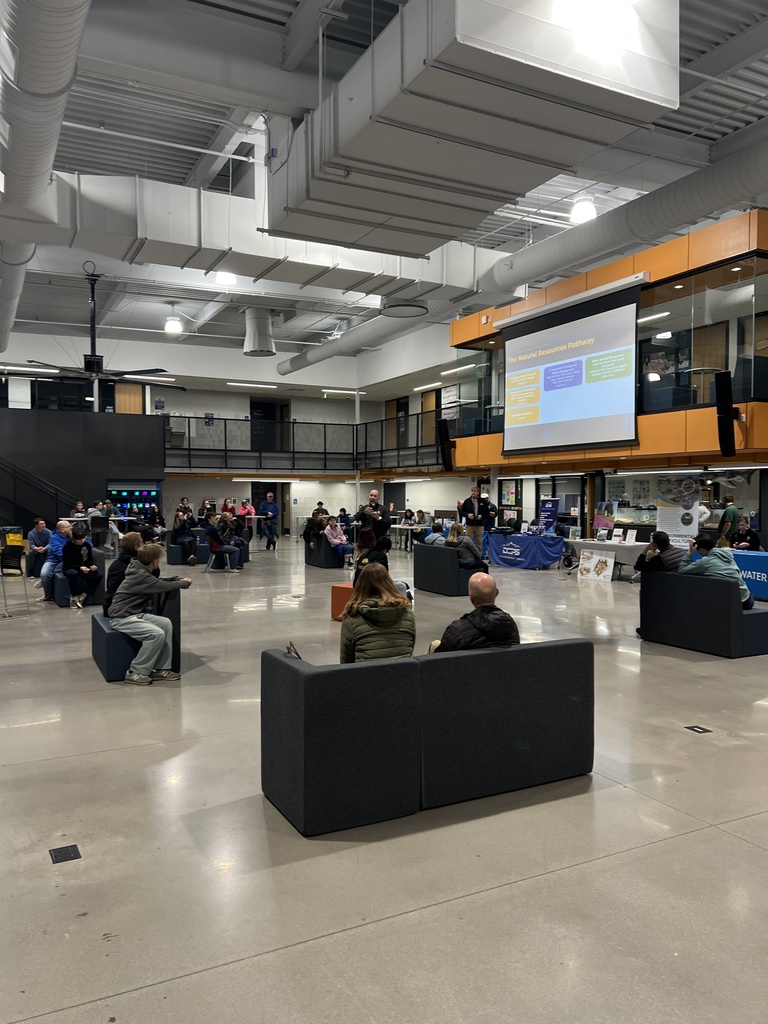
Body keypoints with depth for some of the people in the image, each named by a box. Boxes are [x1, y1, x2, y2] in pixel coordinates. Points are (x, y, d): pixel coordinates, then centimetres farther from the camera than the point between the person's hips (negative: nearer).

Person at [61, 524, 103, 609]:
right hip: (70, 569, -4)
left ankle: (82, 596, -19)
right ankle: (73, 597, -21)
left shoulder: (87, 545, 0)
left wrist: (92, 566, -20)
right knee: (73, 573, -42)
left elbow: (90, 560, 5)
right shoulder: (67, 546, -12)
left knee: (99, 575, -23)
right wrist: (80, 568, -34)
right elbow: (67, 563, -16)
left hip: (84, 569, 4)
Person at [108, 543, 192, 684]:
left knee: (166, 623, 0)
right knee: (157, 634, -23)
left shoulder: (142, 572, 8)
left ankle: (161, 669, 2)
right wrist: (185, 583, 0)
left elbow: (160, 580, 22)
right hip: (122, 618, -10)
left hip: (134, 613, 10)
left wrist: (180, 579, 6)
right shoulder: (141, 576, -21)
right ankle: (135, 673, -10)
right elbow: (165, 586, -17)